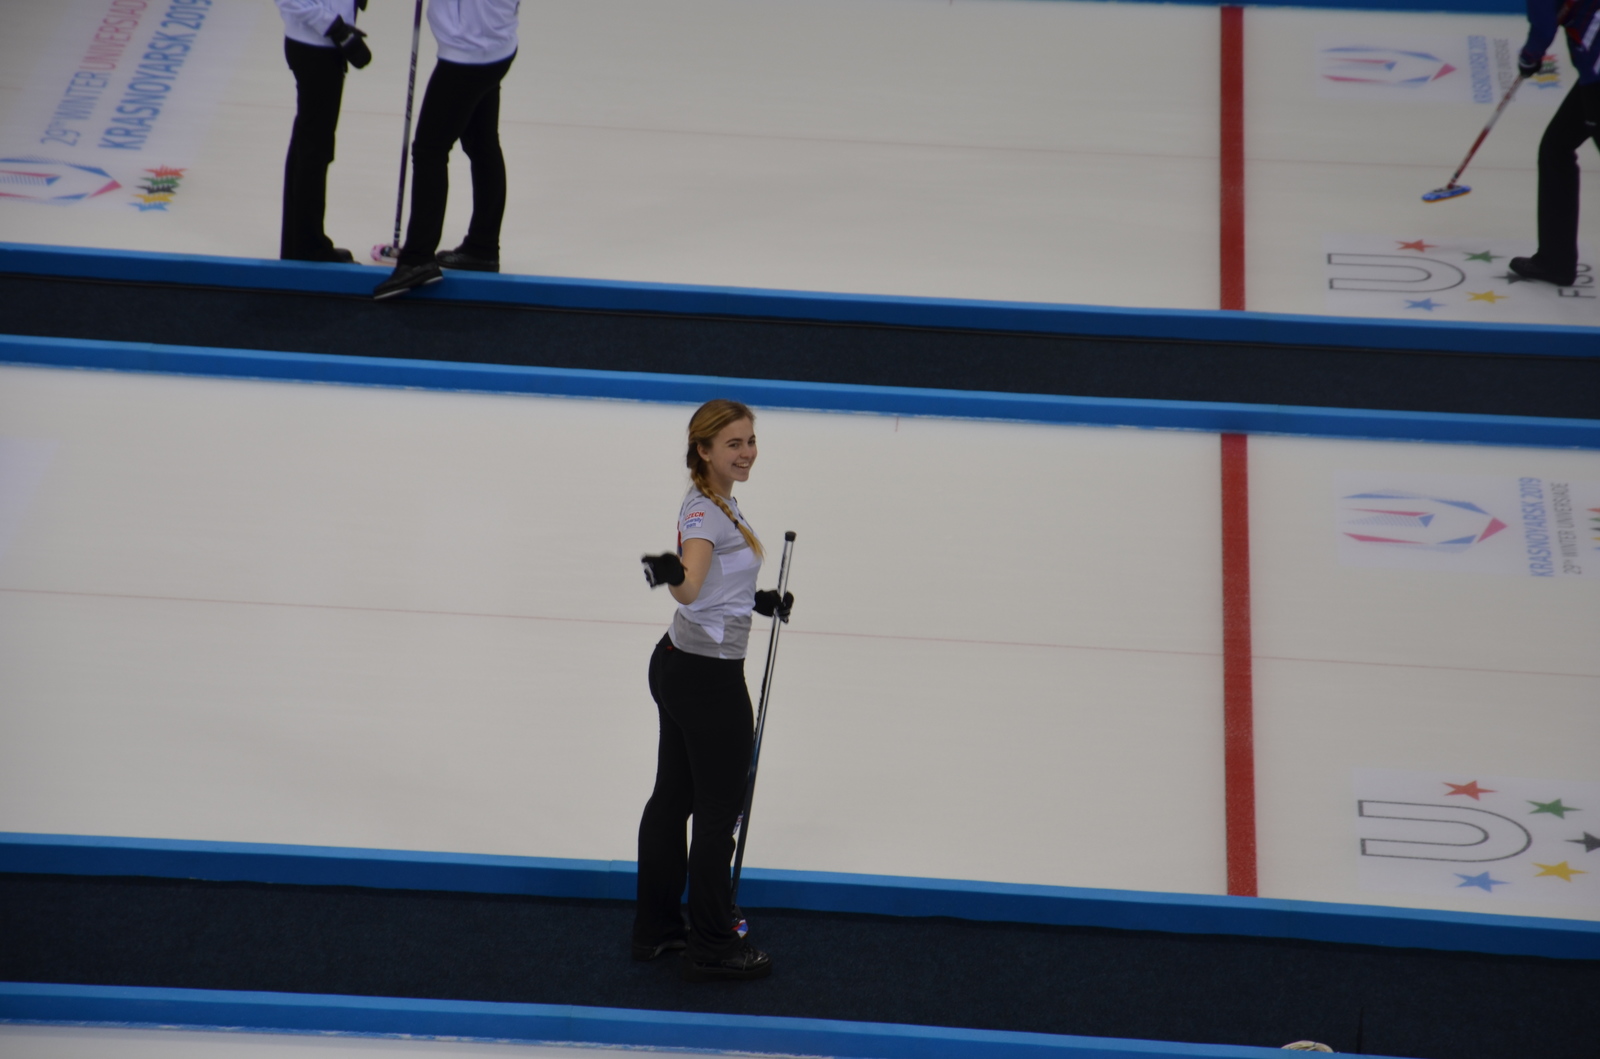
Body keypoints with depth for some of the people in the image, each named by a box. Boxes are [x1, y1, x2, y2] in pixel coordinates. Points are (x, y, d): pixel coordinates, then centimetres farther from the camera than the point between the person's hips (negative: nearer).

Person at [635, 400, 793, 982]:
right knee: (718, 808, 1)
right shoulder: (703, 510, -22)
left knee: (673, 796, 17)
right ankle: (712, 948, 11)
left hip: (680, 666, 10)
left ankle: (656, 927, 28)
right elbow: (690, 587, -39)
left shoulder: (721, 502, 8)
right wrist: (670, 575, -59)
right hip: (709, 676, -10)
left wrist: (757, 600, 20)